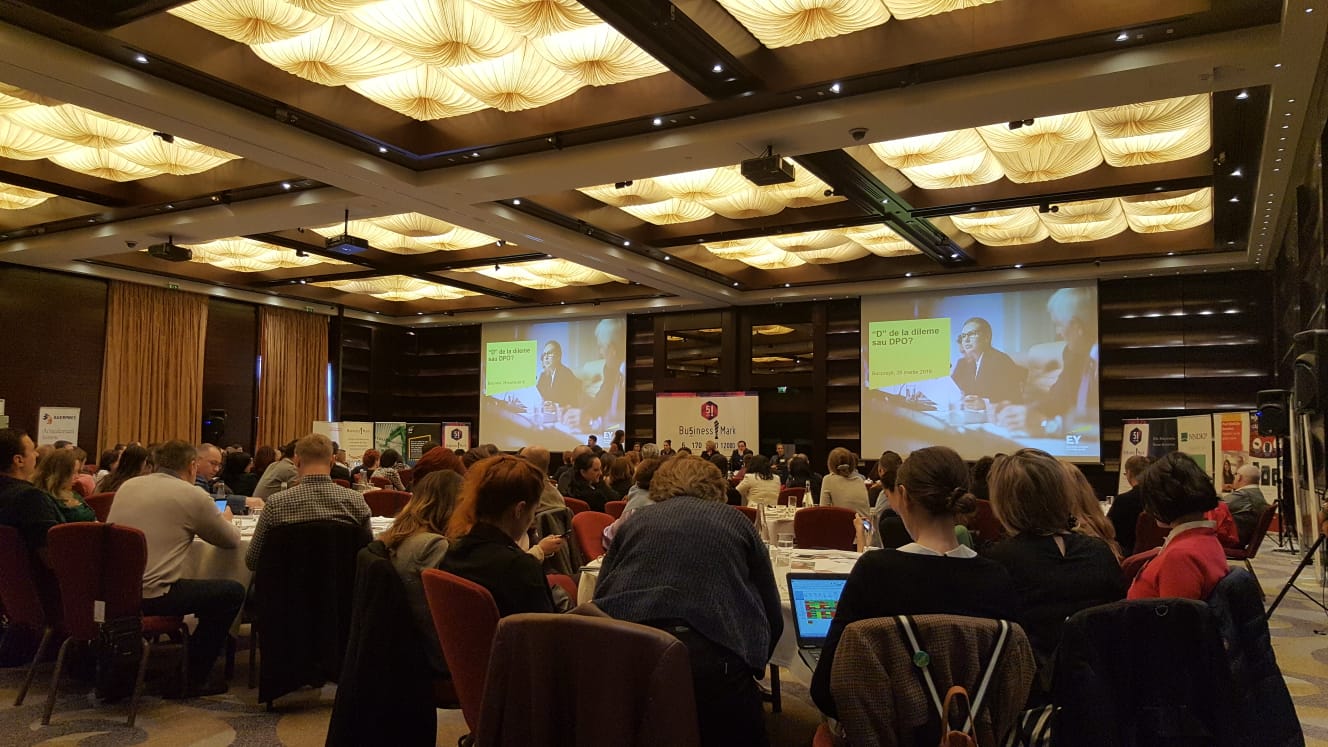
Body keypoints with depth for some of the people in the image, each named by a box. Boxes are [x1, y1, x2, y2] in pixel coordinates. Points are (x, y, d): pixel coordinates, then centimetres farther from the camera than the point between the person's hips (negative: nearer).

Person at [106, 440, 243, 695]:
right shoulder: (193, 496, -6)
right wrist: (225, 520, 30)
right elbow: (231, 540, 7)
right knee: (232, 592, 7)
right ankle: (192, 678, 13)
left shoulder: (127, 486, 11)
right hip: (149, 596, -8)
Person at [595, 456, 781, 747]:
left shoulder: (633, 522, 26)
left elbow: (600, 598, 29)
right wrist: (747, 667, 38)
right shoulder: (736, 521, 23)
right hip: (711, 652, -2)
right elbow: (772, 616, 25)